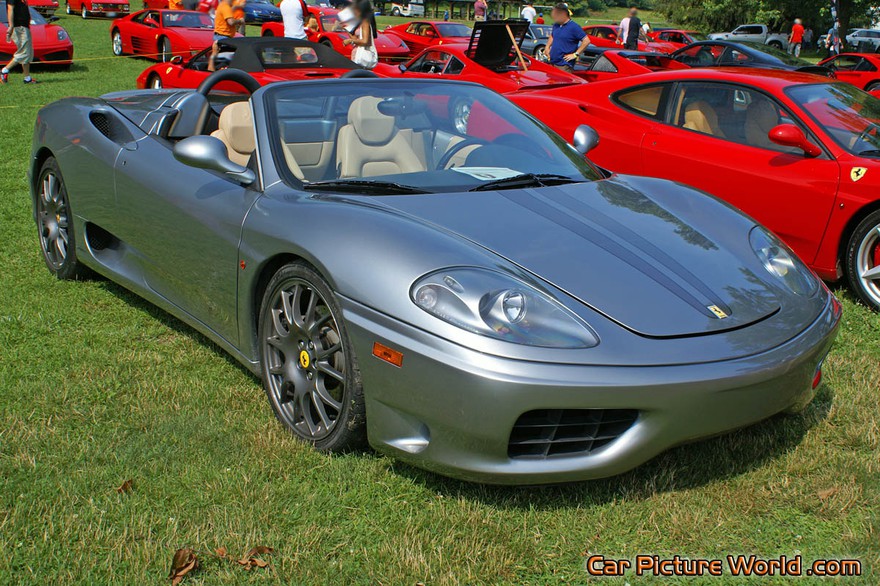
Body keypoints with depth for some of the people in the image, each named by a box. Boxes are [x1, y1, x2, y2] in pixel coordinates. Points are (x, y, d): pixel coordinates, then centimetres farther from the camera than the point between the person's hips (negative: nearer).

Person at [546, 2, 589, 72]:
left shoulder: (573, 27, -10)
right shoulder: (556, 25, 12)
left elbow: (586, 41, -14)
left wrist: (575, 54, -14)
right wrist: (547, 47, 16)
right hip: (552, 63, 8)